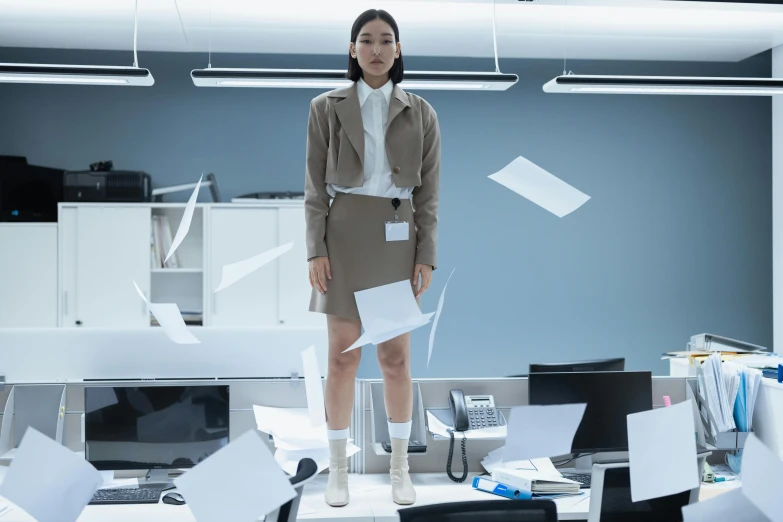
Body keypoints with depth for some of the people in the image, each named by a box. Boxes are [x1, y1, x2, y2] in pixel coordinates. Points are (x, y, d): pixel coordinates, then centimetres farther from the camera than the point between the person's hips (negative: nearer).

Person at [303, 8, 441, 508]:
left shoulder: (420, 113, 5)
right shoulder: (327, 108, 3)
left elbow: (429, 190, 4)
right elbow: (315, 185, 1)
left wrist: (427, 256, -3)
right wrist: (316, 251, -8)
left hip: (397, 240, 1)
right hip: (344, 237, -1)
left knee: (397, 359, 5)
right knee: (343, 356, 3)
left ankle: (400, 467, 20)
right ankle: (338, 467, 17)